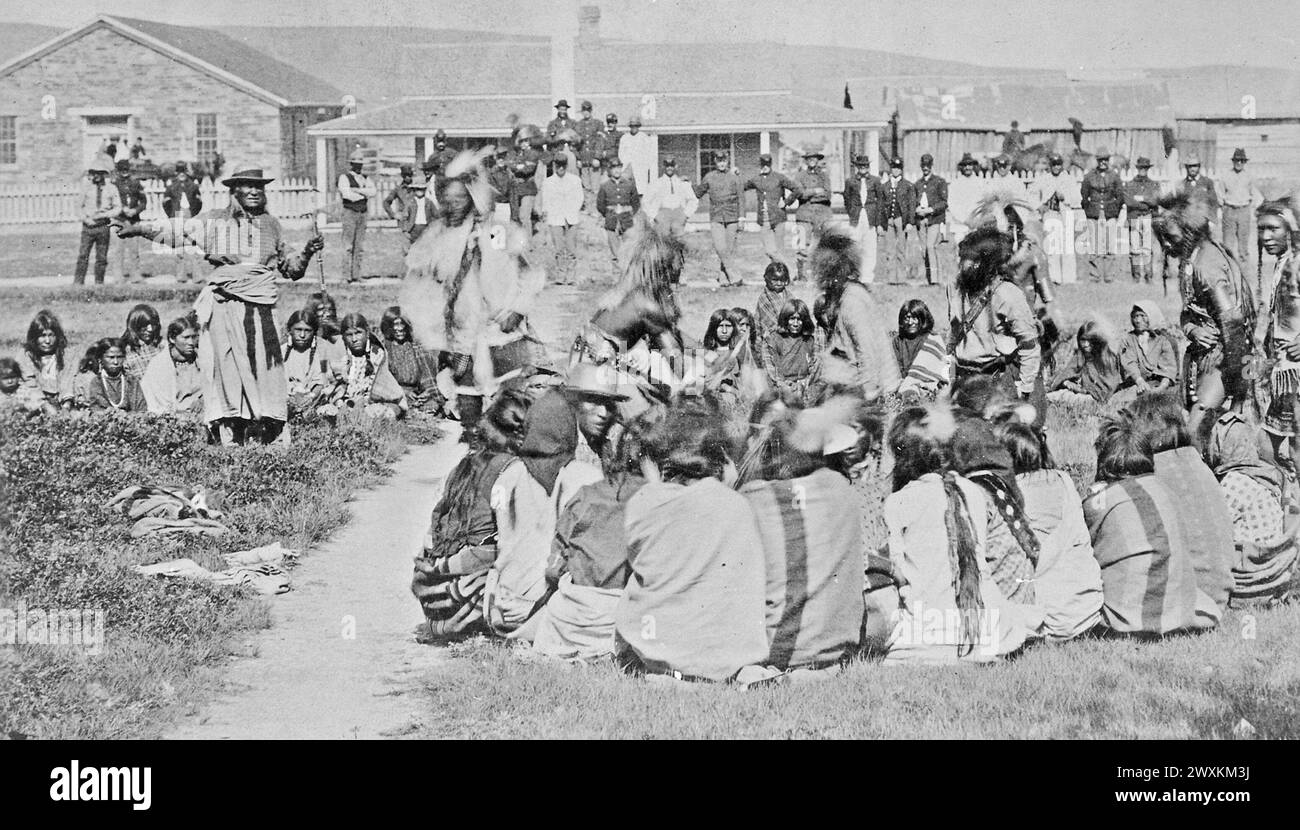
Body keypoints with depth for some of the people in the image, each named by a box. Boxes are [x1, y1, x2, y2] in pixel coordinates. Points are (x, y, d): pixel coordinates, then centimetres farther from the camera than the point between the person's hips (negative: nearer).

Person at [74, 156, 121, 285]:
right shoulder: (86, 187, 3)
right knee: (83, 255, -7)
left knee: (101, 257, 5)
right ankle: (78, 283, -6)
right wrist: (86, 218, -8)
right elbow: (79, 206, 9)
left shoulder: (111, 189, 3)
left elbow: (118, 208, 4)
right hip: (88, 225, -1)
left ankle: (99, 283, 14)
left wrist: (104, 215, -11)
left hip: (103, 226, 1)